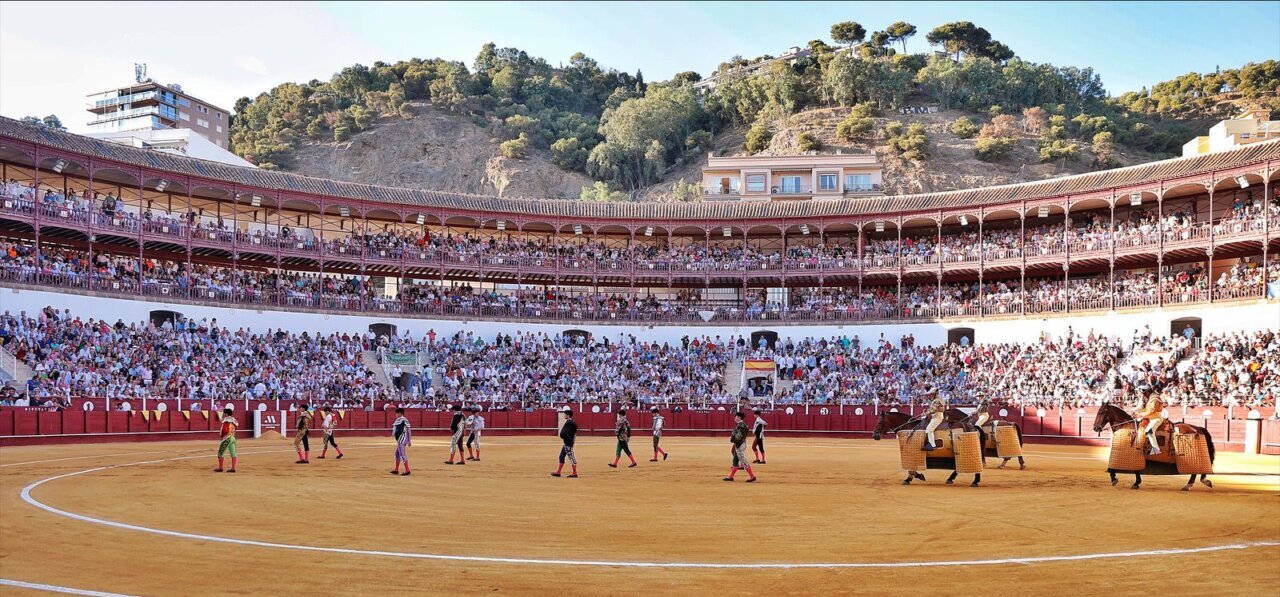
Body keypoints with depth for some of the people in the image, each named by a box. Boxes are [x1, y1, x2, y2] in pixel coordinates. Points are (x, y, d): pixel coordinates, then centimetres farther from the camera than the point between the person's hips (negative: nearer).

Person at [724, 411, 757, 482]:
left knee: (744, 462, -8)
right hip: (738, 445, 11)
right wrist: (732, 437, 8)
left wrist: (732, 439, -11)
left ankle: (752, 477, -4)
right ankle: (730, 477, 20)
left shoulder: (741, 425, -19)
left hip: (740, 445, -11)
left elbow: (739, 436, -25)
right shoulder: (740, 424, 13)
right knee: (735, 461, 14)